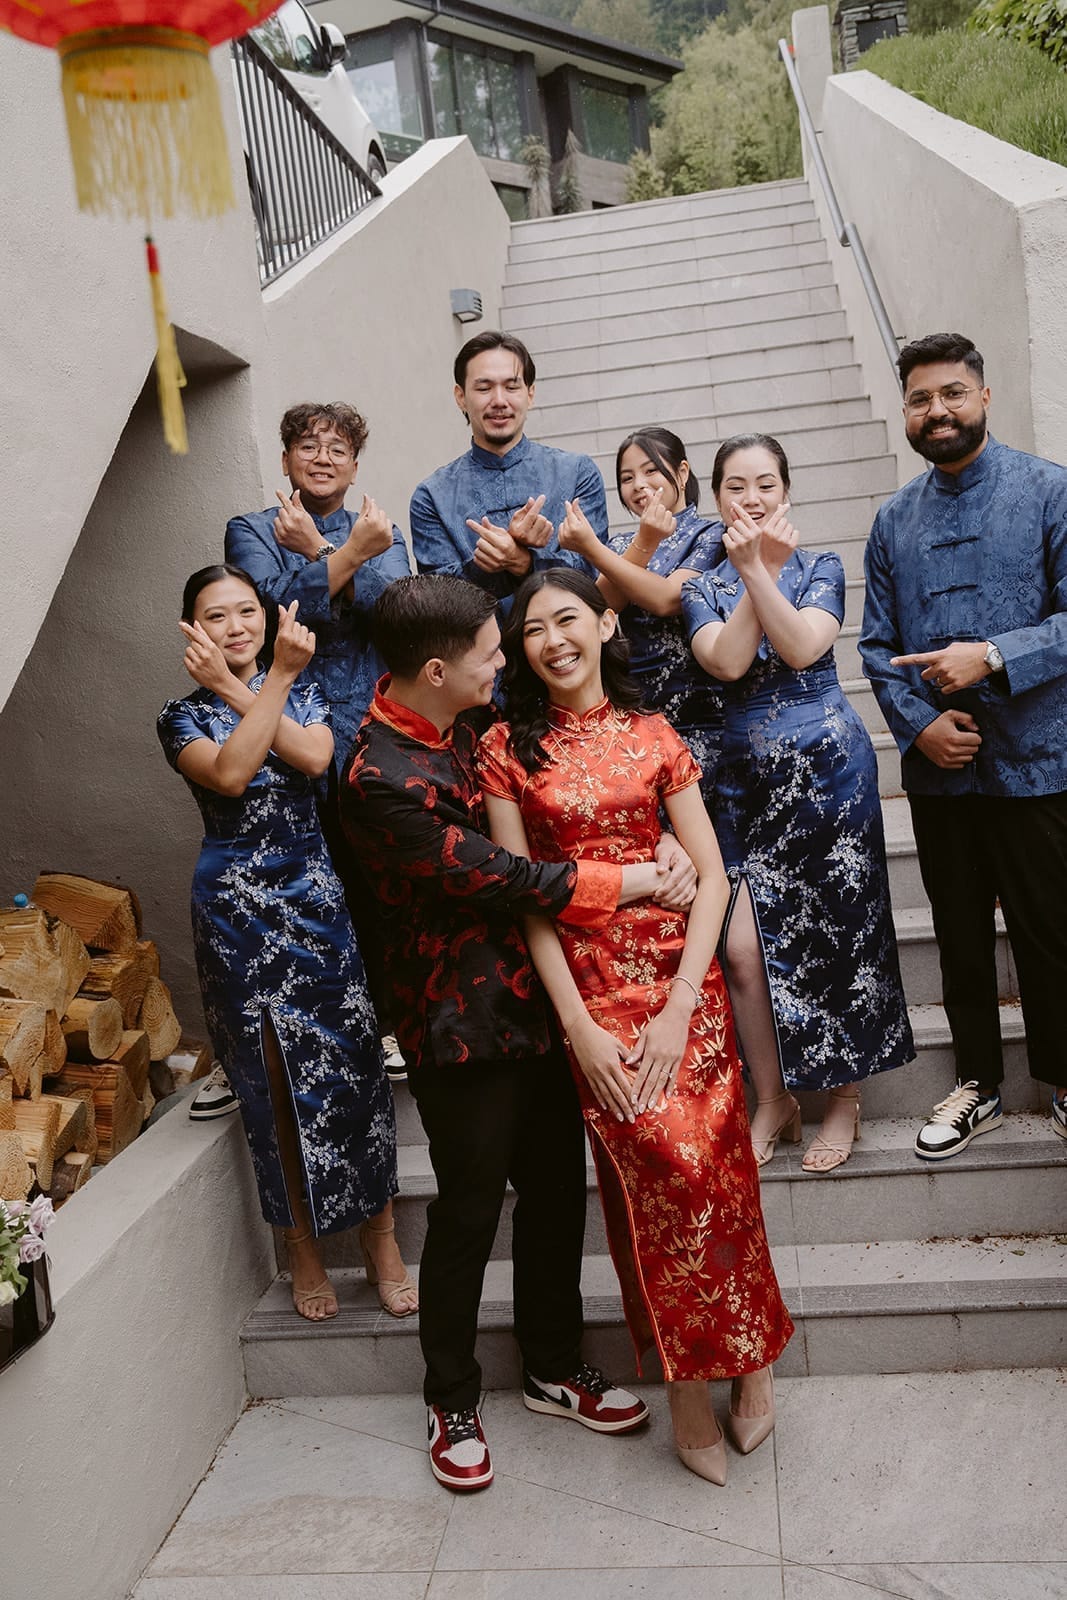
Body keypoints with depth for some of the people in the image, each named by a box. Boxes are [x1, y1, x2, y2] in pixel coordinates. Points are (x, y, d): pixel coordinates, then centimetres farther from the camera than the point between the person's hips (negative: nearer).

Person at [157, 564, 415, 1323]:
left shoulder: (302, 687, 10)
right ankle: (305, 1250, 21)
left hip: (317, 896, 2)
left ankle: (382, 1241, 15)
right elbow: (230, 773, -19)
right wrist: (275, 678, -21)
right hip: (238, 909, -1)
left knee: (353, 1063, 0)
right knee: (274, 1079, 5)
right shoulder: (184, 715, 3)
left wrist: (235, 689, -13)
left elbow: (316, 756, -12)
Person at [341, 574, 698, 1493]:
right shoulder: (383, 780, -23)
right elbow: (500, 879, -21)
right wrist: (628, 882, -14)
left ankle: (555, 1370, 39)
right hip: (464, 1030, -8)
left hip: (537, 999, 8)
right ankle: (453, 1404, 32)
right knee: (469, 1214, 9)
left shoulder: (468, 721, 3)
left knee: (559, 1193, 18)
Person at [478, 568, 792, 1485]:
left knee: (713, 1161, -4)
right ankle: (693, 1382, 12)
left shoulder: (654, 737, 7)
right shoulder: (508, 749, 4)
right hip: (586, 985, -1)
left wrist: (680, 1004, -9)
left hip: (679, 974, 1)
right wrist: (579, 1025, -8)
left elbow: (711, 876, 2)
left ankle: (740, 1354, 21)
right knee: (661, 1162, -9)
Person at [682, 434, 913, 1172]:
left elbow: (803, 649, -15)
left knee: (836, 934, 6)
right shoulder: (703, 587, 7)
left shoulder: (821, 566, 3)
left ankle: (845, 1096, 24)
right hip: (745, 777, 2)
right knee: (745, 949, -3)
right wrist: (753, 570, -15)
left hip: (828, 766, -2)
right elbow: (727, 661, -12)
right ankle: (775, 1100, 17)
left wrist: (759, 569, -18)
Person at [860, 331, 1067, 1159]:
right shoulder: (894, 520, 9)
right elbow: (877, 645, 6)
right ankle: (979, 1084, 32)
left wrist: (993, 658, -22)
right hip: (939, 770, 4)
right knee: (961, 940, 15)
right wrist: (919, 723, -9)